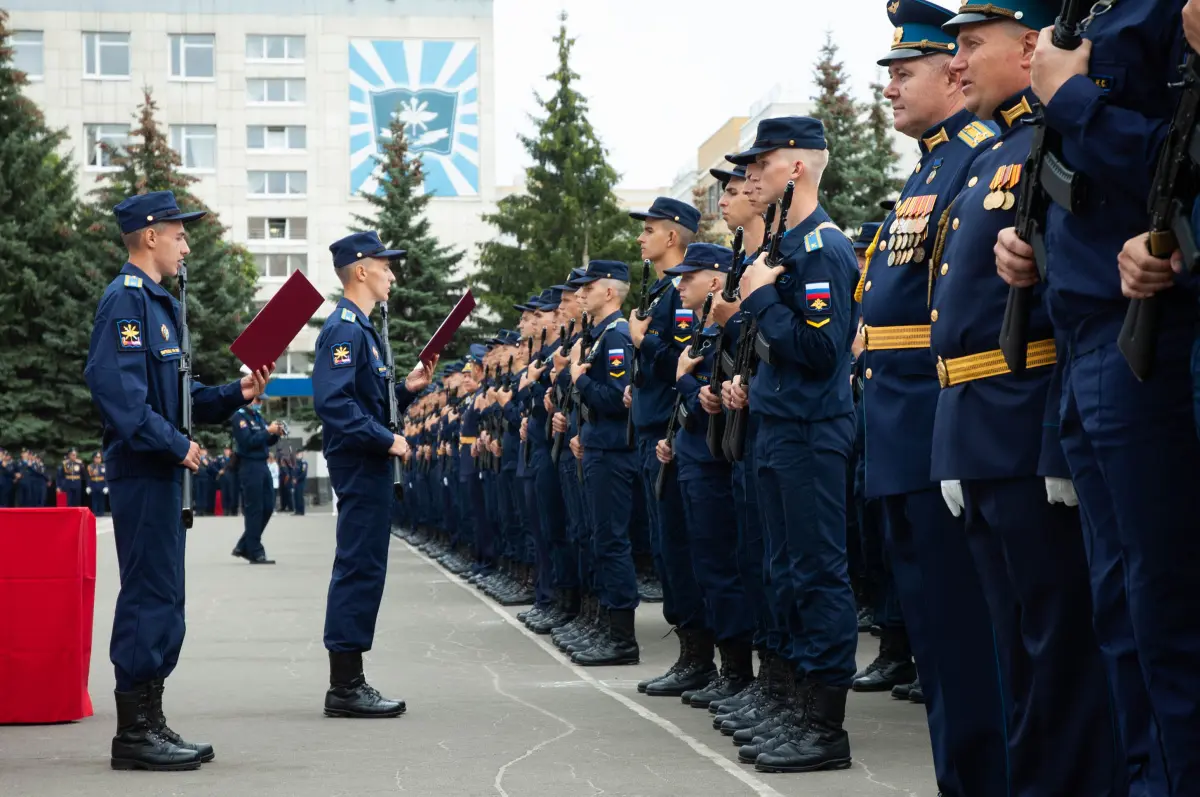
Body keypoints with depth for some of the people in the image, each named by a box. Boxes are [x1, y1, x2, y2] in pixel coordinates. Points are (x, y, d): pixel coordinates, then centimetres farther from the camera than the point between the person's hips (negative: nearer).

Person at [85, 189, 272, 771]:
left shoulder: (157, 303, 20)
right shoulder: (125, 300, -12)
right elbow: (116, 388, -23)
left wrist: (236, 395, 9)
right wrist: (175, 444, -20)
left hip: (161, 472, 10)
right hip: (142, 471, -10)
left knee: (160, 599, 12)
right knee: (149, 596, -8)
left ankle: (148, 724, 18)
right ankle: (135, 730, -4)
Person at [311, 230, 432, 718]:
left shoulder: (361, 327, 18)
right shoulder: (344, 328, -15)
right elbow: (334, 402, -25)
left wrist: (407, 388, 9)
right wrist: (386, 439, -23)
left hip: (369, 467, 11)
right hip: (360, 467, -11)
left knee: (361, 570, 12)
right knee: (360, 568, -8)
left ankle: (349, 683, 16)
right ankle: (345, 688, -5)